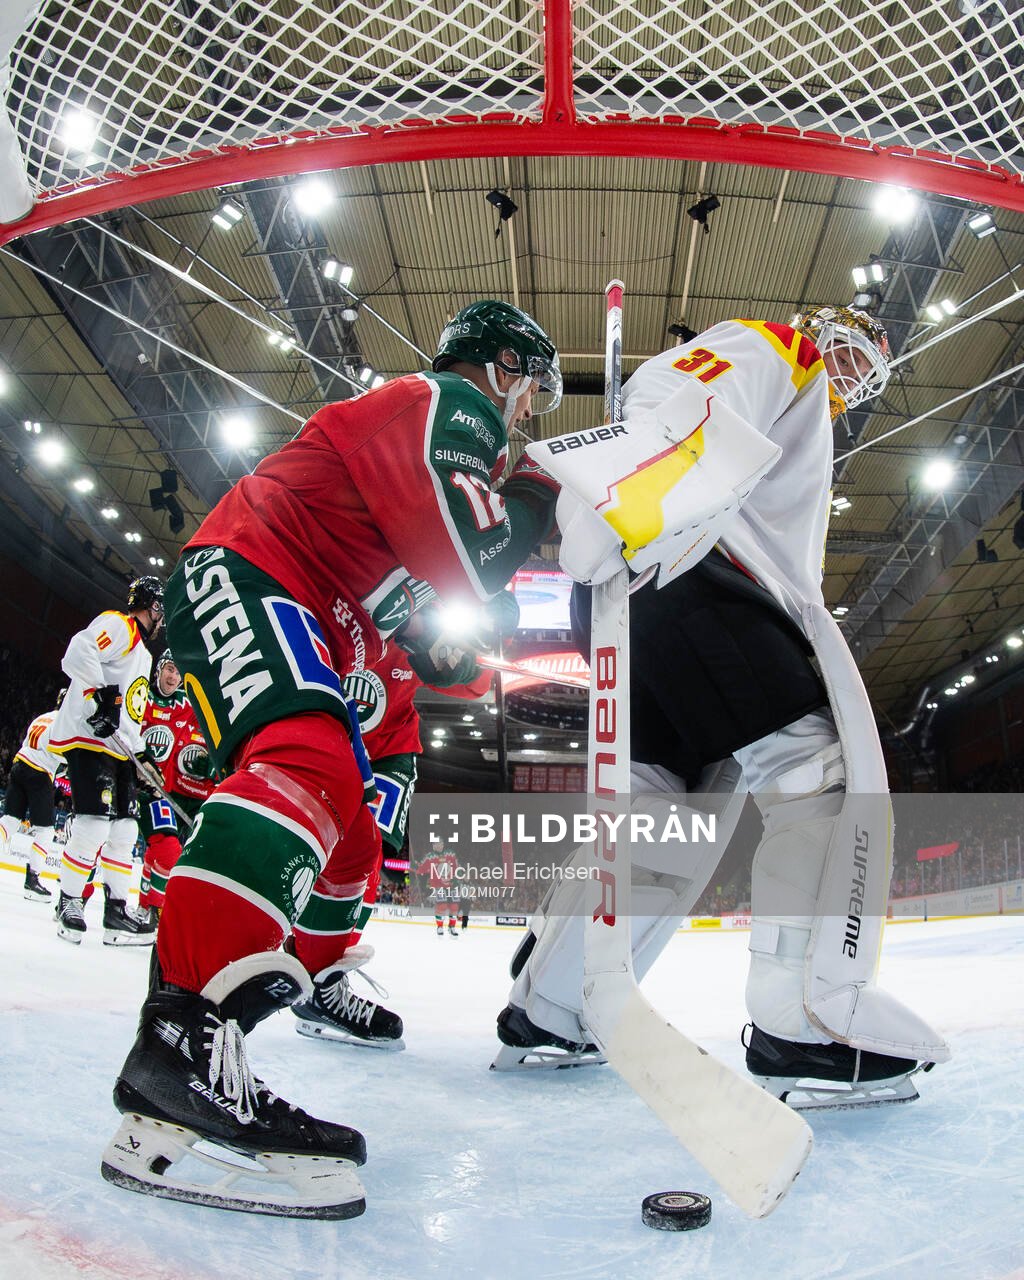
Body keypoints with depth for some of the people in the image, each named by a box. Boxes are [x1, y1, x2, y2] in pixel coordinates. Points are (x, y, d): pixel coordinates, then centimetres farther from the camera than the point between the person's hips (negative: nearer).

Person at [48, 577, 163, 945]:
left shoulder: (143, 655, 26)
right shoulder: (117, 625, -4)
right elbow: (79, 652, -23)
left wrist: (141, 754, 22)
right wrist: (102, 695, -28)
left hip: (118, 748, 10)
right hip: (87, 738, -10)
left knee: (125, 828, 6)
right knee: (95, 823, -15)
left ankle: (117, 909, 11)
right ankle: (69, 902, -1)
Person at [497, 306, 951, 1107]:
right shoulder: (772, 350, 11)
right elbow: (669, 399, -13)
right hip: (678, 561, -10)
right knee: (822, 763, -11)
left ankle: (545, 1010, 14)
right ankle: (809, 1027, -17)